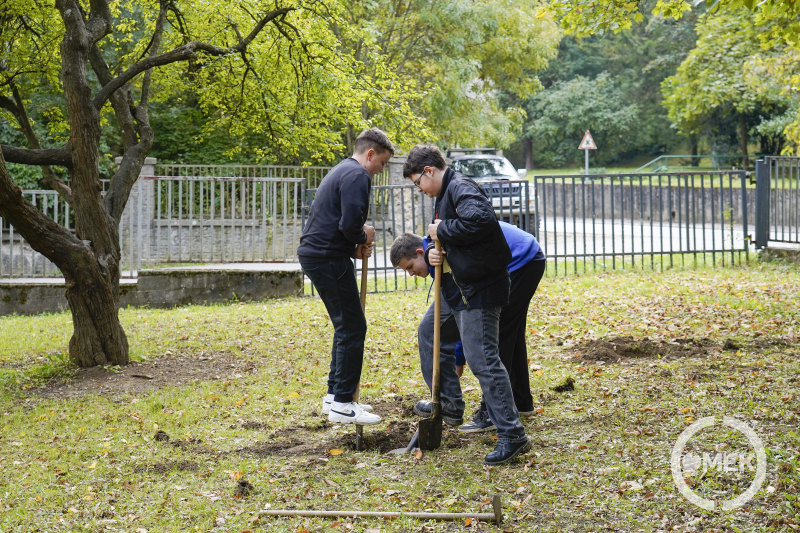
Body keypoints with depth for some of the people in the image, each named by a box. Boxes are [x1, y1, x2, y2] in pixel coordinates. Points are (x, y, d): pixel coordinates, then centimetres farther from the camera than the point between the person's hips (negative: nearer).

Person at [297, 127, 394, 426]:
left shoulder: (342, 171, 21)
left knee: (347, 327, 17)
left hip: (315, 254, 11)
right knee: (352, 329, -6)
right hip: (328, 259, -11)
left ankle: (334, 396, 22)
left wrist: (356, 247, 10)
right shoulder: (358, 175, -13)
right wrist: (364, 238, -4)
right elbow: (349, 224, -25)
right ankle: (341, 404, -4)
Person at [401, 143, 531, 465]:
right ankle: (449, 405, 36)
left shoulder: (461, 189, -16)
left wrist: (443, 230, -21)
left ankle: (512, 436, -9)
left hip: (479, 288, -11)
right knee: (428, 333, 24)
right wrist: (433, 252, -2)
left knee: (482, 360, -13)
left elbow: (480, 220, -34)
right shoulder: (445, 194, 17)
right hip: (456, 285, 11)